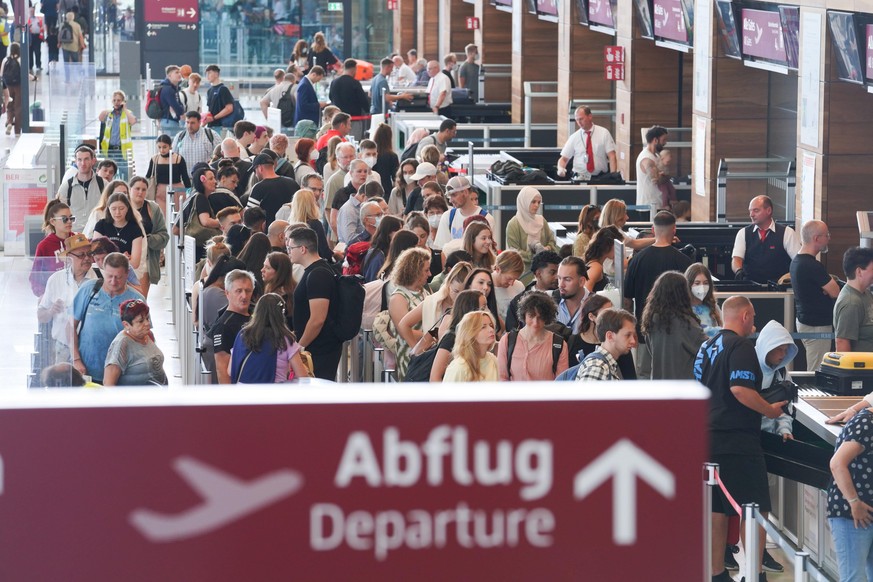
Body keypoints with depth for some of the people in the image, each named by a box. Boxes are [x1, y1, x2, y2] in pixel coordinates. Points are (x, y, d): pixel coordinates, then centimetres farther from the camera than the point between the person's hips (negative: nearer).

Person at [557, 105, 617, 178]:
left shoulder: (603, 133, 3)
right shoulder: (574, 137, 7)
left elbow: (612, 156, -1)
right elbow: (564, 159, 10)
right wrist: (560, 169, -13)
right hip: (579, 178, 2)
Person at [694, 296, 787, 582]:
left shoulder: (707, 346, 16)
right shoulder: (741, 347, -12)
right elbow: (739, 388, -26)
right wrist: (770, 410, -13)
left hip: (710, 437, 9)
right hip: (737, 439, -9)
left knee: (717, 511, 12)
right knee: (756, 510, -3)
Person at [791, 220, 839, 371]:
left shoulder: (796, 261, 10)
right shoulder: (812, 266, -22)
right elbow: (835, 293, -19)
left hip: (804, 319, 10)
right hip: (817, 325, -10)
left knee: (813, 371, 15)